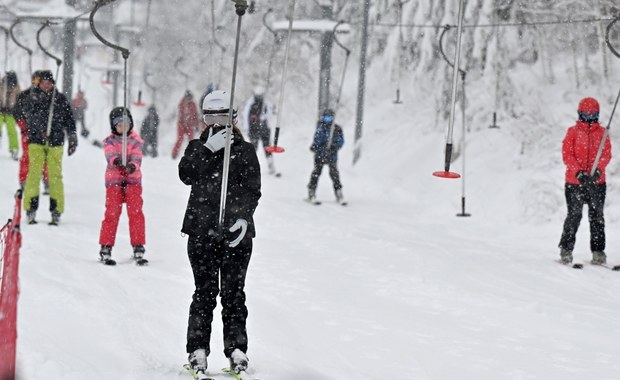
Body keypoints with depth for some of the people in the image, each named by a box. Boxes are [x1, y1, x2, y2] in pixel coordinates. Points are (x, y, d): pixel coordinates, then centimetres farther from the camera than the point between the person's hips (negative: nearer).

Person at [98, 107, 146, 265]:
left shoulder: (135, 141, 6)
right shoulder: (109, 141, 4)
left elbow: (137, 156, -10)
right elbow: (110, 153, -17)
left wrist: (133, 165, -34)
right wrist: (115, 160, -41)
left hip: (133, 180, 1)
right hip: (114, 180, -1)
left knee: (136, 213, -4)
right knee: (112, 213, -3)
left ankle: (138, 248, 2)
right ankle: (106, 248, 3)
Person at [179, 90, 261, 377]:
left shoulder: (245, 151, 5)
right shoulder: (197, 147, 10)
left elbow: (252, 190, 0)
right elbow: (186, 175, -8)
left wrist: (243, 217, -16)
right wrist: (208, 150, -19)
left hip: (236, 233, -1)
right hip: (202, 231, 1)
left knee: (233, 292, 2)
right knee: (204, 292, 1)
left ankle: (236, 349, 7)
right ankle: (198, 349, 5)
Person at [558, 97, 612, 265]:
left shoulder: (602, 132, 9)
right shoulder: (573, 132, 3)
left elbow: (606, 153, -1)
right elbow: (567, 154, -4)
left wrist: (598, 170, -20)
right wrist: (578, 172, -18)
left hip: (597, 181, 2)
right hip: (574, 182, -2)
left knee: (597, 217, 3)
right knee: (574, 215, -3)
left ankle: (598, 252, 6)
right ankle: (566, 250, 6)